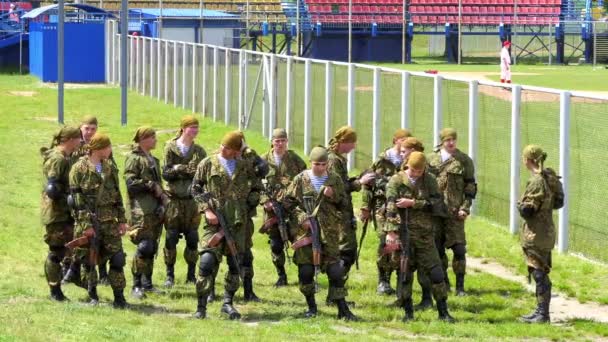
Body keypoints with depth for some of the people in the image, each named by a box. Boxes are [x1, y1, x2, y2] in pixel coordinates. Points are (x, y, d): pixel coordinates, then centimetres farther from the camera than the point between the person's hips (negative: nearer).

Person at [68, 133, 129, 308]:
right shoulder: (79, 169, -6)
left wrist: (122, 220, 10)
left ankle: (119, 296, 3)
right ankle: (92, 295, 18)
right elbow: (78, 200, -10)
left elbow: (117, 195, 16)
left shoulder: (110, 168, 12)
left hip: (109, 221, 4)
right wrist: (86, 224, -16)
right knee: (88, 260, 3)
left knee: (117, 258, -3)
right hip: (88, 222, -4)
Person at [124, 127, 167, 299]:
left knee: (152, 247, 10)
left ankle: (147, 283, 18)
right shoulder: (134, 158, -6)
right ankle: (137, 286, -11)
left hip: (156, 209, 9)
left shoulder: (152, 159, 20)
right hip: (142, 209, -8)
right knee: (144, 246, -15)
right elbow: (131, 183, -16)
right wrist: (152, 186, -13)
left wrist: (161, 194, 11)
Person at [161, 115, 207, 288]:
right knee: (171, 238, -2)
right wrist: (180, 169, -21)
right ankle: (170, 275, 6)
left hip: (192, 200, 2)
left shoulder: (199, 151, 7)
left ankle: (191, 275, 12)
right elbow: (166, 173, -4)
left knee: (192, 239, 3)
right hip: (174, 199, -2)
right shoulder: (170, 147, 0)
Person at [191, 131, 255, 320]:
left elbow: (251, 189, 25)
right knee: (208, 260, -11)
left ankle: (228, 303, 14)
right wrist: (207, 209, -8)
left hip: (238, 221, 4)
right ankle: (201, 306, -5)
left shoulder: (243, 166, 13)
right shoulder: (208, 164, 2)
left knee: (235, 263, 4)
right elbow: (195, 189, 2)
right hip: (215, 220, -4)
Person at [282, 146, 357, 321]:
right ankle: (311, 306, 18)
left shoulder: (335, 179, 6)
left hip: (329, 232, 0)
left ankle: (342, 309, -1)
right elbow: (288, 201, 4)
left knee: (335, 270, -5)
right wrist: (301, 216, -9)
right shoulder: (301, 179, 2)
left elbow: (344, 203, 11)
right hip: (306, 231, 0)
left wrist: (333, 195, -10)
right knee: (305, 270, 1)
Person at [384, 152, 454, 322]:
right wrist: (391, 232, -21)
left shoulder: (430, 180, 5)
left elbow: (436, 201, -9)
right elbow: (391, 207, -11)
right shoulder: (396, 181, -2)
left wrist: (413, 203, -17)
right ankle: (408, 312, 12)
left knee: (436, 273, -1)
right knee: (404, 274, 2)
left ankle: (443, 312, 7)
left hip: (425, 234, 2)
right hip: (403, 234, -2)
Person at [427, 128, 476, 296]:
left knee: (459, 249, -6)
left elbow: (470, 187, 2)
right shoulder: (431, 159, 7)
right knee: (438, 248, 8)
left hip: (455, 212, -2)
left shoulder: (464, 161, 1)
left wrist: (465, 208, -7)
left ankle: (460, 286, -1)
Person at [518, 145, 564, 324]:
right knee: (540, 273, 16)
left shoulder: (536, 181, -20)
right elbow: (558, 202, 16)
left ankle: (543, 314, -1)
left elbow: (526, 210, -21)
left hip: (535, 233, -9)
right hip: (547, 230, 9)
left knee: (540, 274, -4)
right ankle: (540, 311, 23)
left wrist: (520, 204, -1)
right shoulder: (551, 177, 6)